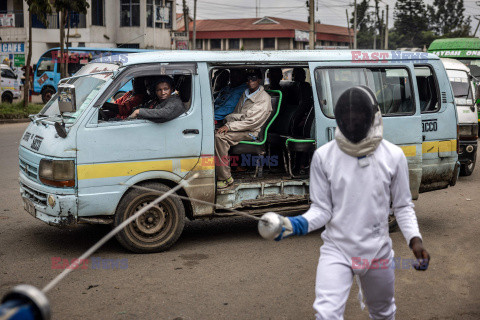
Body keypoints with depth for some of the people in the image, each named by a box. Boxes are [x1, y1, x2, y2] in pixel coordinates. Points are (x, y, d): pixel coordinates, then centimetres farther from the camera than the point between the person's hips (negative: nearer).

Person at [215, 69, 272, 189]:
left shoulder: (264, 98, -5)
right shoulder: (245, 94, 21)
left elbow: (252, 122, -14)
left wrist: (230, 126, -18)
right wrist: (228, 124, 0)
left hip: (250, 132, -8)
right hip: (237, 127, 8)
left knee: (220, 137, -31)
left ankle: (226, 178, -28)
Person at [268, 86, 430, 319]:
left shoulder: (393, 156, -7)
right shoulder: (324, 156, -10)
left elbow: (402, 206, 2)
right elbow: (321, 209, -5)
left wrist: (414, 239, -13)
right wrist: (296, 225, -23)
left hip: (378, 251, 2)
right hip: (336, 250, -2)